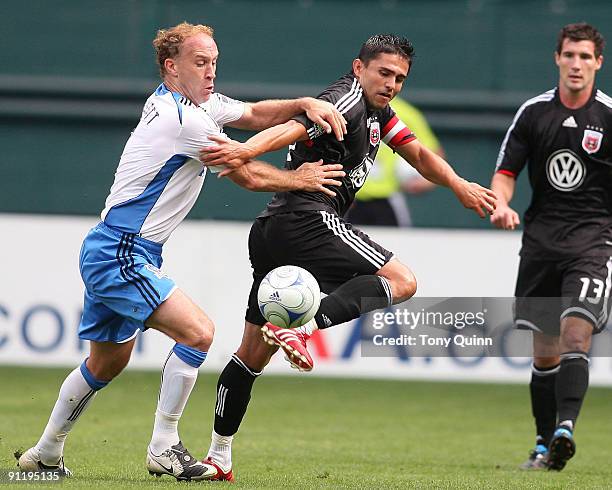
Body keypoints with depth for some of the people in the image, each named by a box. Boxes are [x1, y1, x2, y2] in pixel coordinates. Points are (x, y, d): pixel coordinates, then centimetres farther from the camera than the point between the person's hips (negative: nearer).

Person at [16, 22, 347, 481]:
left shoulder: (199, 102, 9)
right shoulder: (183, 117, -19)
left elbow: (255, 114, 18)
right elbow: (250, 175, -14)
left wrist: (306, 104, 1)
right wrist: (301, 179, 1)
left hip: (108, 254, 11)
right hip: (119, 256, -11)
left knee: (108, 362, 22)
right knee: (197, 331, -20)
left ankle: (45, 453, 33)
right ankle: (164, 448, -12)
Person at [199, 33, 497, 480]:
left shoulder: (377, 112, 24)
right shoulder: (347, 99, -7)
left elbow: (418, 154, 28)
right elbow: (296, 127, -24)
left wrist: (461, 187, 10)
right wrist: (245, 152, -42)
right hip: (308, 220, -10)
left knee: (253, 353, 11)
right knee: (401, 280, -14)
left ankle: (219, 455, 13)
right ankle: (302, 327, -29)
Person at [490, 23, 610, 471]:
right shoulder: (534, 112, 6)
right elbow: (506, 172, 9)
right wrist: (501, 206, -11)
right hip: (541, 239, 3)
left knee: (576, 334, -21)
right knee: (545, 350, 6)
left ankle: (564, 430, -30)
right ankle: (545, 446, 13)